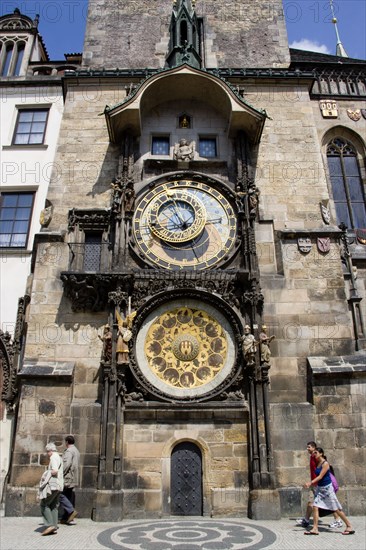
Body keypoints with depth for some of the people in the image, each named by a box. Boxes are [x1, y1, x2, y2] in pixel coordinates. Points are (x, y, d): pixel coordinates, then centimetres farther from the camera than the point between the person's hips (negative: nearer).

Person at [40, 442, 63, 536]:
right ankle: (54, 528, 11)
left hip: (53, 485, -10)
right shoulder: (59, 457, 20)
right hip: (58, 486, 10)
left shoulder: (54, 457, -11)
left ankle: (50, 525, -7)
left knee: (44, 504, -4)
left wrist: (46, 474, -7)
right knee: (53, 506, 11)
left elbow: (55, 471, -23)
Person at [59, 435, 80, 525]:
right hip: (73, 479, 9)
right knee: (68, 496, 9)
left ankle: (71, 511, -13)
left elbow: (67, 464, -22)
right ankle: (65, 518, 9)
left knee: (60, 494, -7)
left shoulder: (69, 451, -10)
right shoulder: (76, 451, 20)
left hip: (67, 477, -9)